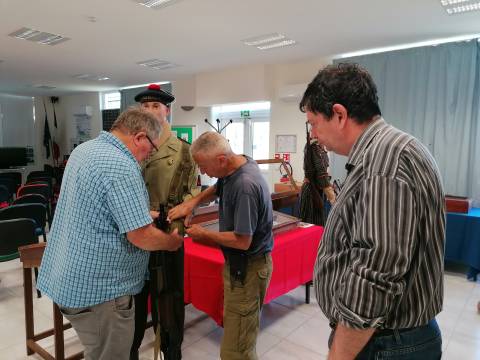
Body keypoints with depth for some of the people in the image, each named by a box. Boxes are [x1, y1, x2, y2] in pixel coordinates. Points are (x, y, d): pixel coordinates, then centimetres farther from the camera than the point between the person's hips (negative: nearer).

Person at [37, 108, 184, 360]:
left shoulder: (84, 150, 6)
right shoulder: (122, 167, -25)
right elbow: (140, 236, -25)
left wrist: (143, 213, 17)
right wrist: (172, 242, -6)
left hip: (70, 278, 9)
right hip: (98, 286, -9)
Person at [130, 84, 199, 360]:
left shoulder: (183, 150, 0)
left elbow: (191, 192, -4)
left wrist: (177, 223, -17)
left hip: (168, 234, -2)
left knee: (169, 296, 11)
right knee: (132, 295, 18)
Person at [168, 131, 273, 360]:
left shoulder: (245, 186, -28)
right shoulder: (236, 166, 1)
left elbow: (242, 241, -25)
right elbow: (217, 189, 21)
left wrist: (204, 234, -11)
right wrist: (193, 201, 3)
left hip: (248, 268, -9)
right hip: (241, 264, 9)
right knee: (242, 337, 23)